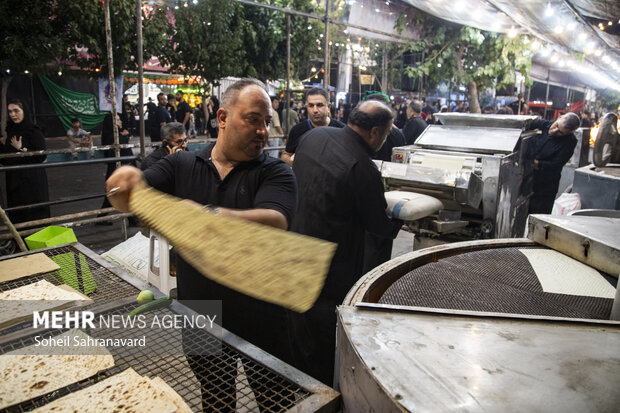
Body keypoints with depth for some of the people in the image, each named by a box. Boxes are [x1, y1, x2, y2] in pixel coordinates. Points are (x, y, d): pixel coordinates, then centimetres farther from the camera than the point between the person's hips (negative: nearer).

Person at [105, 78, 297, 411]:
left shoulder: (275, 173, -11)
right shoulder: (182, 165, -1)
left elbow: (275, 223, -29)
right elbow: (126, 201, -6)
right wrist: (127, 181, -30)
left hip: (259, 319, -2)